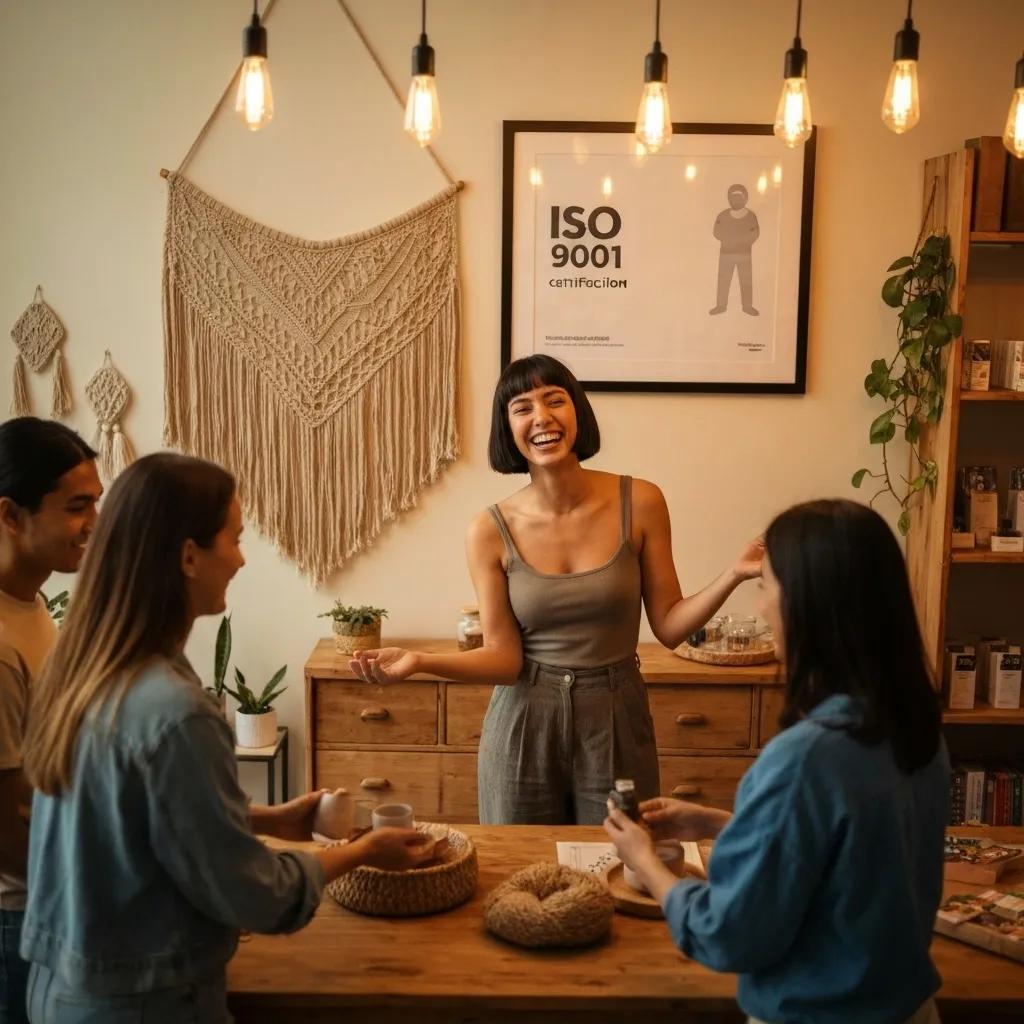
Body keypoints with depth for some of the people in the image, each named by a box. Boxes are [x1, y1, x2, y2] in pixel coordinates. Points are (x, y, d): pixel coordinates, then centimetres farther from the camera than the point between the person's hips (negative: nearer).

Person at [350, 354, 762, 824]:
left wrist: (735, 574, -17)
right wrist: (419, 661, -23)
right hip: (524, 728, 0)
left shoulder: (640, 503, -8)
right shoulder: (491, 531, -9)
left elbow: (669, 627, -3)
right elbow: (504, 659, -9)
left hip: (616, 725, 0)